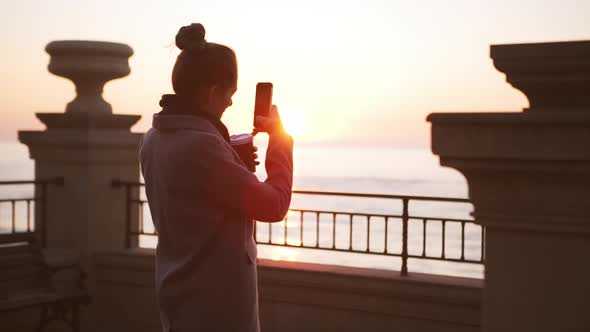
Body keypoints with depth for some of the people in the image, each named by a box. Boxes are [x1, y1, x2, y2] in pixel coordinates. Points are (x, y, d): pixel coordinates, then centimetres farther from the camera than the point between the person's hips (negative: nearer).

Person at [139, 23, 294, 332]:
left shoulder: (154, 139, 4)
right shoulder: (200, 144, -23)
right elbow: (273, 206, -17)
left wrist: (235, 162, 5)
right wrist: (279, 137, -4)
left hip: (181, 293, 9)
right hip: (215, 302, -9)